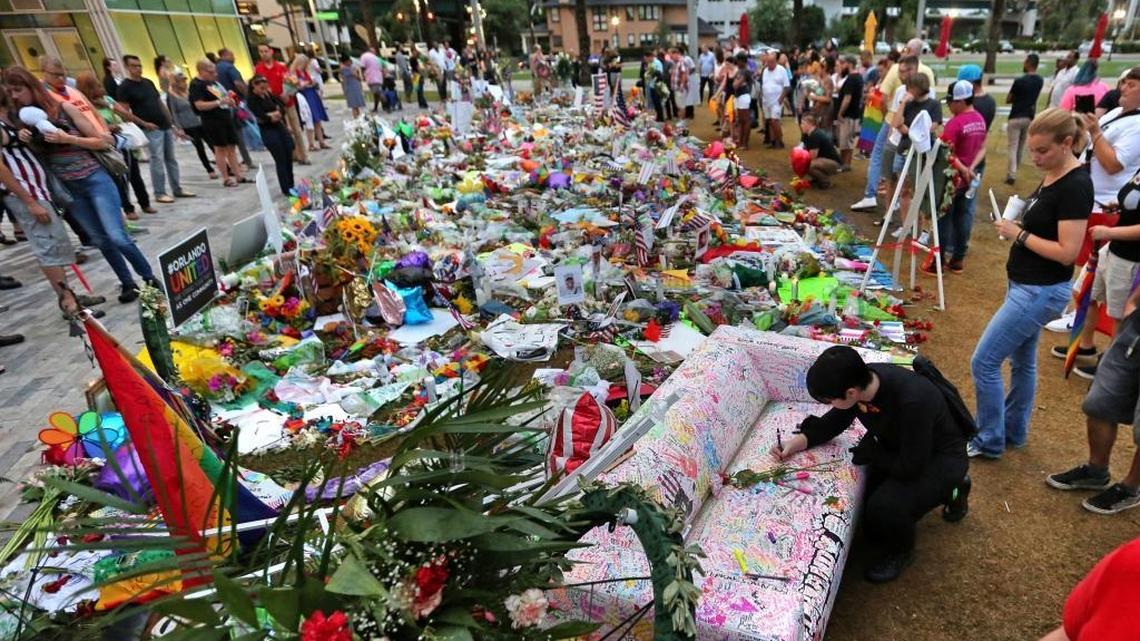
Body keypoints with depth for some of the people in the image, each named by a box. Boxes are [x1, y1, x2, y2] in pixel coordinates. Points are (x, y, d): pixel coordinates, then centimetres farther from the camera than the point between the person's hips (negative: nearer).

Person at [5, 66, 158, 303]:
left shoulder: (64, 108, -5)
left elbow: (102, 142, -5)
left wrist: (67, 138, -17)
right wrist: (26, 141, -8)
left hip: (94, 179, -5)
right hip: (68, 189, 5)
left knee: (117, 237, -12)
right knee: (101, 240, 7)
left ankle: (150, 278, 4)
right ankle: (128, 283, 18)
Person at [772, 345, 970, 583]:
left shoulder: (912, 401, -39)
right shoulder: (860, 378, -18)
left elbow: (910, 467, -30)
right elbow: (835, 421, 0)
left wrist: (870, 451, -15)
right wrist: (798, 441, -12)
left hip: (941, 457, -7)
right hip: (901, 448, 7)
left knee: (885, 507, -30)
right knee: (873, 527, 8)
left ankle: (901, 551, 6)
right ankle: (948, 488, 28)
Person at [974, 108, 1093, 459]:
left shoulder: (1075, 186, -21)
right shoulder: (1051, 176, 6)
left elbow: (1067, 252, -24)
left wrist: (1018, 234, -18)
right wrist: (1015, 222, 0)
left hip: (1041, 292, -10)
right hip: (1026, 286, 10)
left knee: (983, 362, -4)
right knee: (1022, 361, 21)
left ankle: (989, 441, 12)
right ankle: (1014, 432, 38)